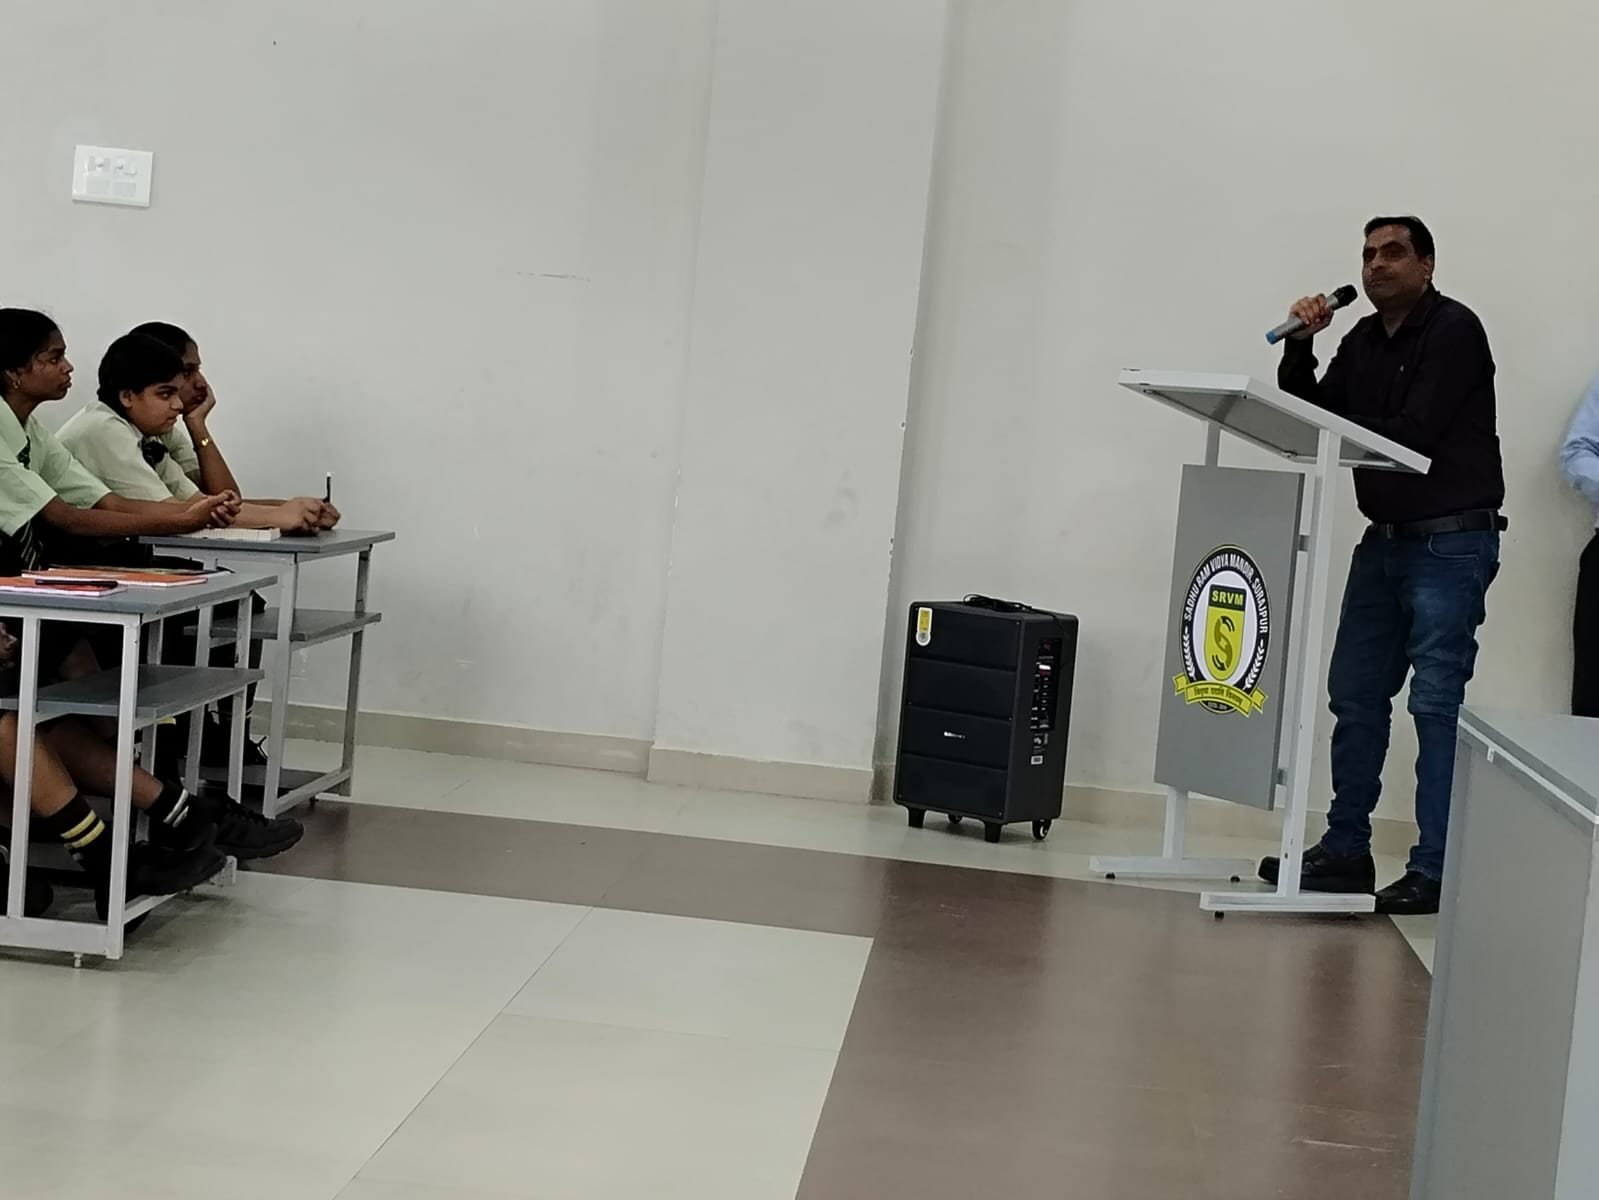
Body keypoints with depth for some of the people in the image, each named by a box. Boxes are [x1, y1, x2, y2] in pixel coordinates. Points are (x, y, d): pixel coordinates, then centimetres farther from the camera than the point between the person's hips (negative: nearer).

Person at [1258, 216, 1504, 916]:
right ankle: (1345, 852, 18)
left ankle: (1434, 872, -8)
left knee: (1436, 702, -10)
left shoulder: (1454, 331, -9)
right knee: (1355, 694, 9)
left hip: (1452, 542, -8)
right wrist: (1301, 345, -4)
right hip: (1386, 540, 8)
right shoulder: (1362, 342, 13)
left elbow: (1412, 434, -18)